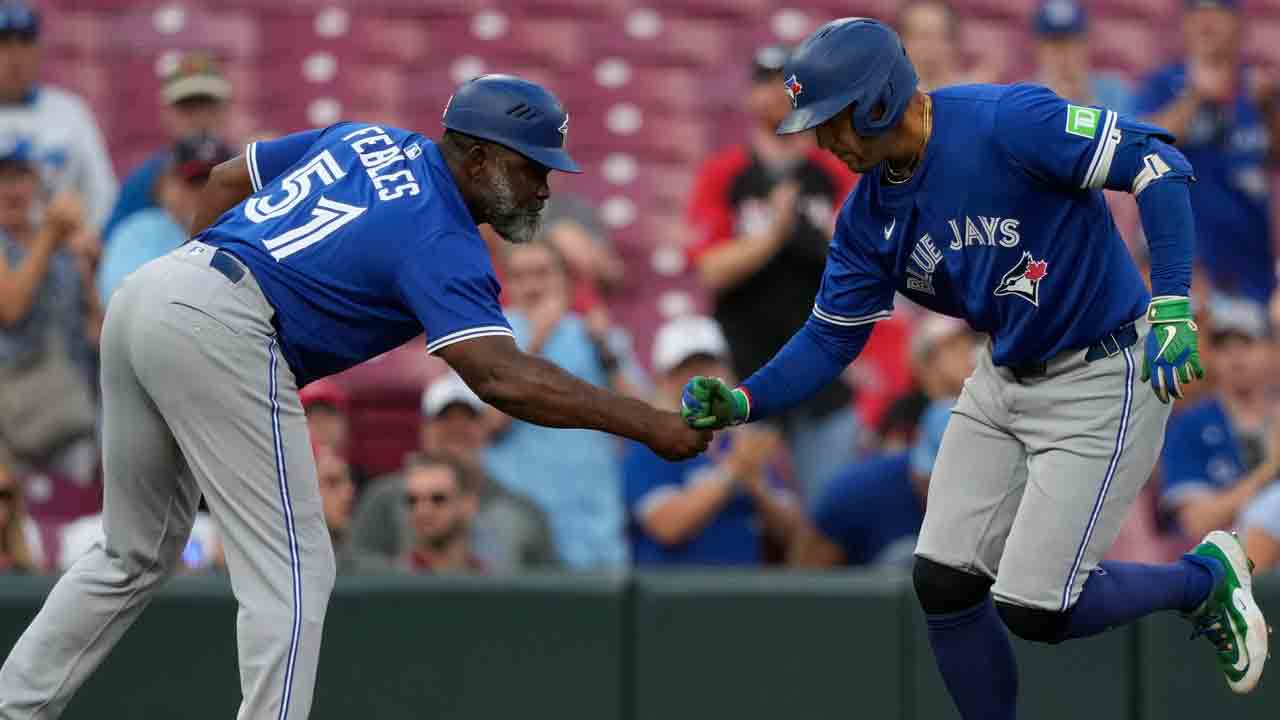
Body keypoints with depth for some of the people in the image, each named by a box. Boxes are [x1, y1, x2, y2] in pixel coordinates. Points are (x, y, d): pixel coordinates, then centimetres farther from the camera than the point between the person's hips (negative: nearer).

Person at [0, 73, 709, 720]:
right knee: (293, 573, -5)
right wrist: (648, 424, -16)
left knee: (135, 559, 21)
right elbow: (502, 378, -19)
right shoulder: (440, 241, -6)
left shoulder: (368, 139, 19)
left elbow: (226, 179, 25)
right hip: (220, 334, -9)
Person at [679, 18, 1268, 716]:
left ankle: (1206, 577, 17)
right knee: (944, 583, 1)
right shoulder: (870, 214, -1)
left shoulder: (1005, 122, -24)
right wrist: (742, 403, -12)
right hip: (1004, 381, 7)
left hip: (1103, 378, -7)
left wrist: (1171, 307, -30)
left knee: (1033, 607, -9)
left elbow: (1154, 162, -24)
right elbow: (830, 339, 5)